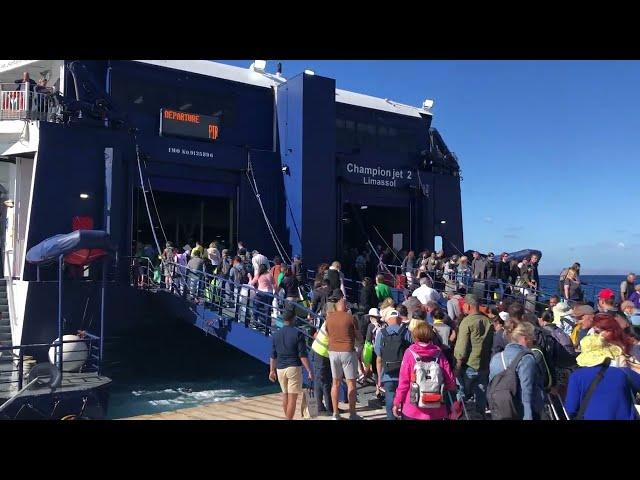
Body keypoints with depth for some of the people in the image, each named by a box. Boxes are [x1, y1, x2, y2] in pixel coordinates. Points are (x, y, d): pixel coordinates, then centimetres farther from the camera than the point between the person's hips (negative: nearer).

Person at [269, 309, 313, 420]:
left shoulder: (276, 334, 6)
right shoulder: (298, 334, -9)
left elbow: (273, 355, 11)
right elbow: (303, 355, -12)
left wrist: (272, 371, 20)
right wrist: (309, 371, -9)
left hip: (280, 369, 5)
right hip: (294, 368, -5)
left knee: (285, 395, 20)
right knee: (292, 398, -2)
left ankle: (287, 418, 29)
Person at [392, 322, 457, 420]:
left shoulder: (410, 353, -8)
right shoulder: (438, 354, -3)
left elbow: (403, 381, -8)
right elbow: (450, 381, -2)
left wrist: (397, 402, 1)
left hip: (413, 410, -2)